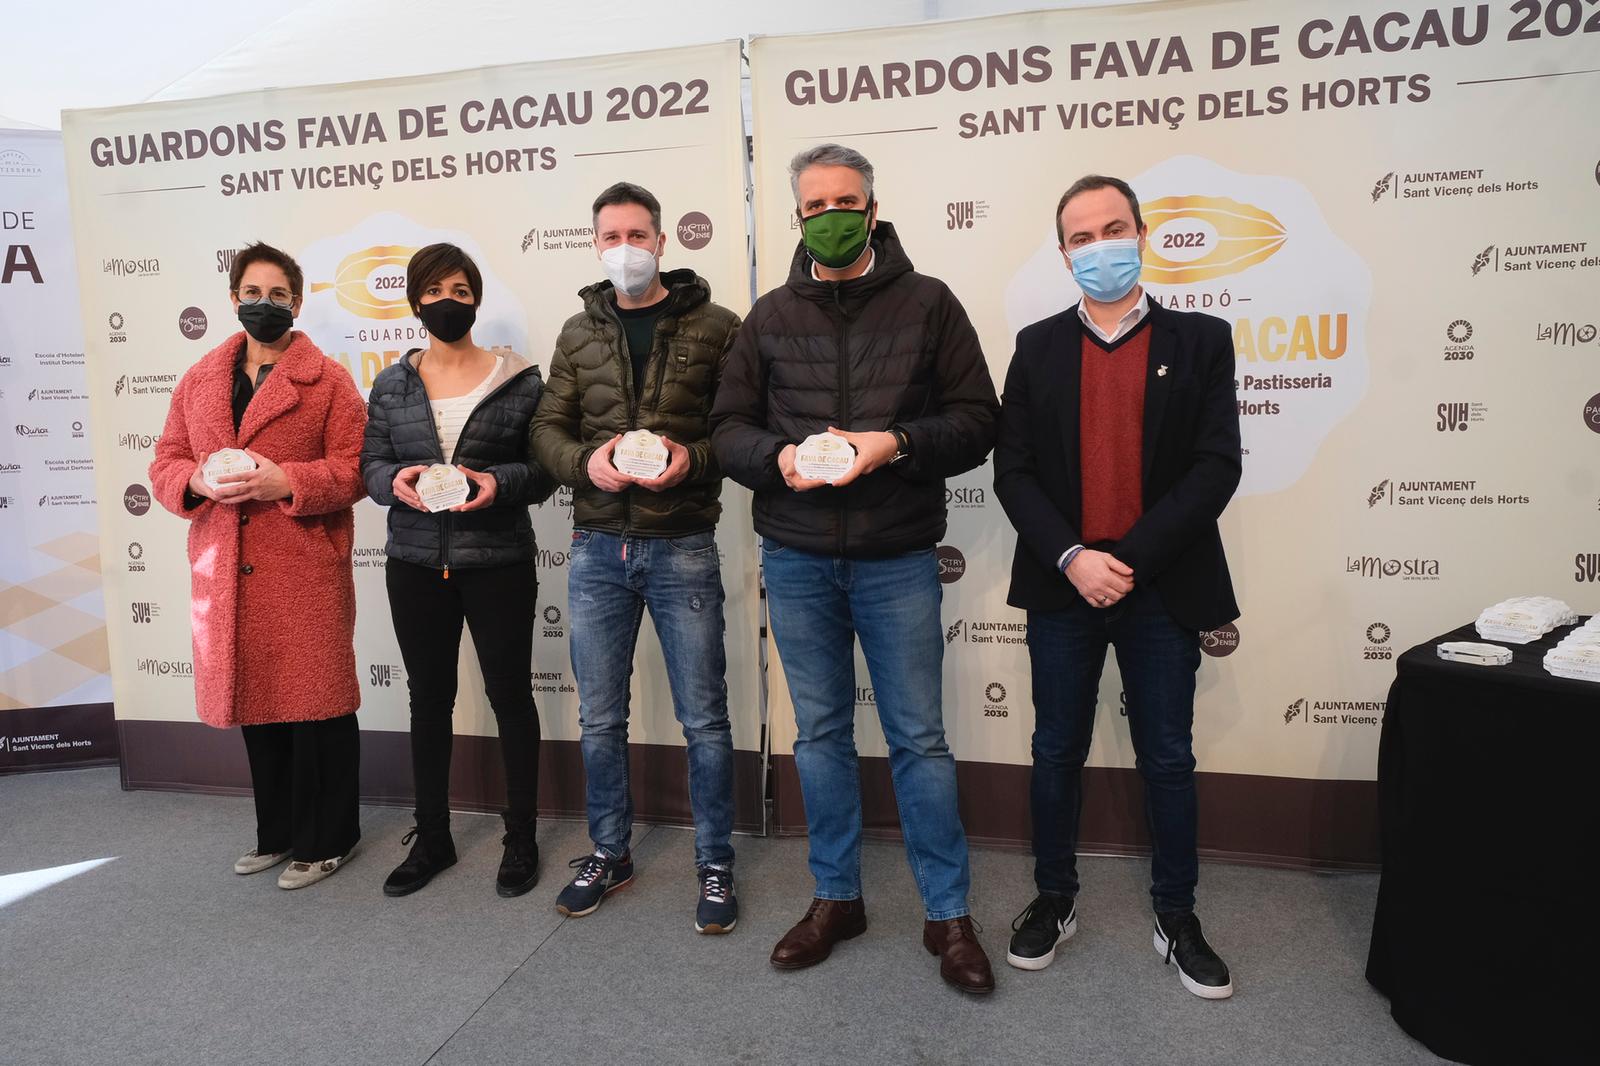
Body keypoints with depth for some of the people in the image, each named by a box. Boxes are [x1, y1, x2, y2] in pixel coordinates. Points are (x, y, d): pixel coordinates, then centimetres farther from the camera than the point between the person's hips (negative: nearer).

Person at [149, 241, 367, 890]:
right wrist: (198, 481, -8)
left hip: (308, 575, -5)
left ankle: (326, 840, 16)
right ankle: (277, 832, 31)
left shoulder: (328, 380, 0)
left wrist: (285, 481, -20)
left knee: (317, 703, 0)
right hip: (226, 576, 5)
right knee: (255, 702, 14)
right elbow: (164, 464, 14)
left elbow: (355, 468, -6)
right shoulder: (199, 381, 15)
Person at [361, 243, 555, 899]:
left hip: (498, 562, -3)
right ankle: (432, 838, 28)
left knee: (510, 694, 5)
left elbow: (544, 469, -2)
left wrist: (500, 482, -21)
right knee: (428, 698, 12)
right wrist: (395, 480, -14)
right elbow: (369, 464, 8)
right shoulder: (391, 385, 9)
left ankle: (521, 839, 21)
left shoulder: (519, 381, 0)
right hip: (416, 564, 3)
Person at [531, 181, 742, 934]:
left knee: (703, 718, 4)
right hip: (597, 547, 4)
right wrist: (585, 461, -12)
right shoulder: (579, 333, 11)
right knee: (599, 717, 13)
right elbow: (547, 429, 8)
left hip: (682, 547, -3)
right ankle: (610, 854, 31)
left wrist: (693, 459, -21)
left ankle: (716, 866, 21)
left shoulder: (715, 327, -1)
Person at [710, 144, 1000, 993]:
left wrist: (897, 443, -20)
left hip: (896, 559, -2)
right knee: (820, 733, 13)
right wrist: (777, 457, -13)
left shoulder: (927, 303, 1)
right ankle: (836, 898, 30)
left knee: (919, 738, 4)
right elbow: (728, 426, 7)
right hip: (796, 559, 3)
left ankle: (949, 915, 20)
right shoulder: (771, 315, 9)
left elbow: (976, 421, -3)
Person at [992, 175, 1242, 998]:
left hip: (1160, 590, -1)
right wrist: (1072, 557, -14)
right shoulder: (1038, 347, 6)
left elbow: (1217, 467, -7)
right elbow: (1012, 468, 0)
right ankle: (1054, 901, 29)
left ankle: (1177, 918, 28)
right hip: (1061, 589, 1)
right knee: (1057, 753, 12)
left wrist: (1129, 559, -15)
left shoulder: (1199, 340, 2)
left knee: (1167, 760, 10)